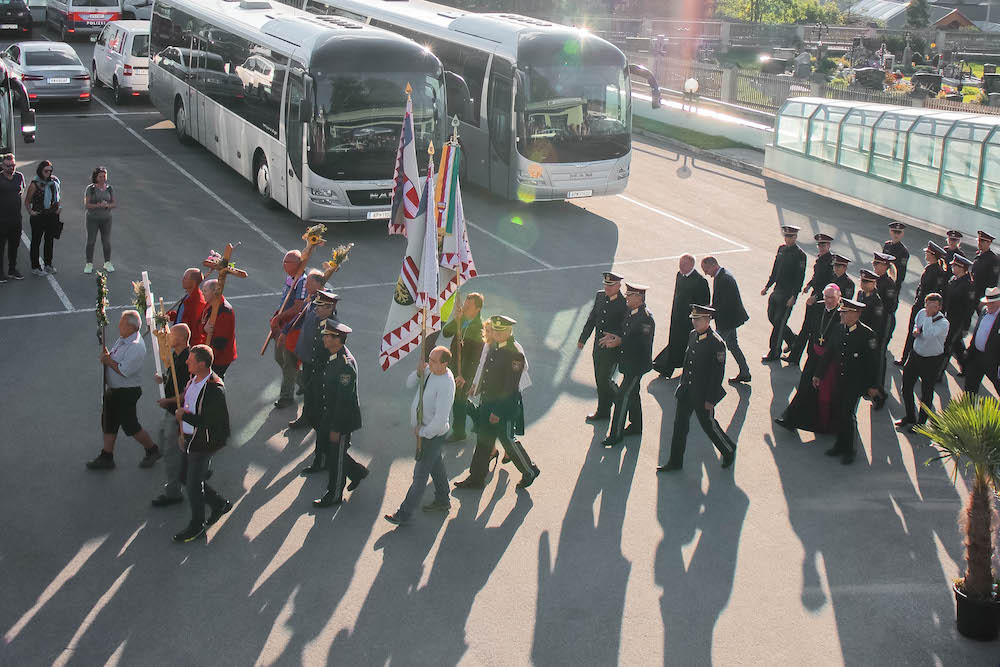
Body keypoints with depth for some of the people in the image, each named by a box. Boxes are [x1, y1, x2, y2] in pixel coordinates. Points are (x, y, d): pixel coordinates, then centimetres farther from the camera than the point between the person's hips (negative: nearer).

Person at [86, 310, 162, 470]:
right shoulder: (123, 339, 5)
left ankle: (152, 450, 23)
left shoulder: (136, 347, -25)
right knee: (108, 422, 15)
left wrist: (108, 360, -16)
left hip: (126, 393, -9)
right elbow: (114, 359, 16)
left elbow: (124, 371, -29)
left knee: (130, 425, 3)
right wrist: (106, 354, -7)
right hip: (113, 390, 10)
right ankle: (106, 457, 26)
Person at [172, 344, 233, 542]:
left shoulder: (215, 389, -27)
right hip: (191, 440, 9)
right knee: (187, 479, 19)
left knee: (194, 485, 3)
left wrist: (184, 416, -20)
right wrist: (184, 432, 14)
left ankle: (197, 528, 21)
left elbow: (208, 422, -28)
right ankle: (220, 504, 38)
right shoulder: (193, 380, 2)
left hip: (204, 444, -9)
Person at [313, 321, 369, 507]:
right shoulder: (335, 356, 0)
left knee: (336, 456, 8)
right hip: (331, 412, 9)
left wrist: (336, 428, -21)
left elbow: (344, 399, -27)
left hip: (343, 418, -9)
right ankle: (357, 472, 40)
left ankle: (335, 495, 26)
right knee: (328, 448, 22)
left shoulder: (346, 364, -30)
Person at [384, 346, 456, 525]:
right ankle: (443, 501, 44)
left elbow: (440, 419, -31)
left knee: (420, 474, 2)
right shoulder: (430, 370, -5)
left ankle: (404, 514, 12)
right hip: (423, 428, 9)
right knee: (435, 465, 25)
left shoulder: (446, 385, -31)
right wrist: (419, 372, -16)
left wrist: (422, 432, -18)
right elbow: (409, 383, 5)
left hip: (433, 434, -9)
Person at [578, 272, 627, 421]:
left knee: (604, 380, 1)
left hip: (612, 349, -6)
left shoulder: (625, 303, -17)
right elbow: (592, 319, 13)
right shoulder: (600, 296, 3)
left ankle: (603, 412, 18)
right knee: (599, 379, 15)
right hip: (598, 347, 6)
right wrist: (583, 338, 18)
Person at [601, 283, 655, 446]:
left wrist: (619, 342, -22)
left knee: (622, 396, -5)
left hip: (637, 364, -9)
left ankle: (616, 434, 3)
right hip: (629, 362, 9)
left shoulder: (646, 318, -24)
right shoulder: (632, 312, 5)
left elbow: (641, 343, -25)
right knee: (632, 394, 21)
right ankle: (636, 426, 37)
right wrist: (615, 337, -3)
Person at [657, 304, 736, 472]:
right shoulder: (693, 335, 3)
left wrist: (710, 399, -16)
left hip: (703, 394, -7)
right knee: (679, 424, 9)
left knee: (708, 425, 8)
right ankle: (675, 462, 19)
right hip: (686, 391, 7)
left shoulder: (716, 343, -20)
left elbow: (718, 373, -18)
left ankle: (729, 451, 33)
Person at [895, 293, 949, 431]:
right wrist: (916, 330, -5)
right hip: (915, 355, 6)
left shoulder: (944, 323, -21)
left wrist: (929, 316, -31)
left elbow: (928, 335, -36)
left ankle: (921, 422, 28)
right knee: (906, 388, 14)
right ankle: (910, 417, 35)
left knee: (926, 394, 9)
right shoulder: (922, 313, -4)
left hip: (932, 361, -5)